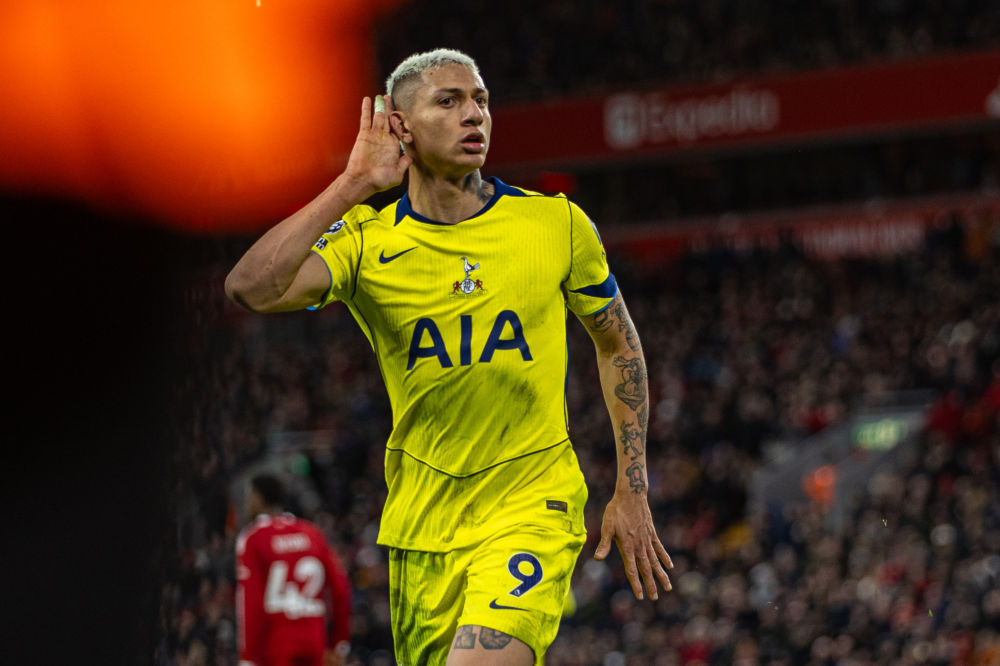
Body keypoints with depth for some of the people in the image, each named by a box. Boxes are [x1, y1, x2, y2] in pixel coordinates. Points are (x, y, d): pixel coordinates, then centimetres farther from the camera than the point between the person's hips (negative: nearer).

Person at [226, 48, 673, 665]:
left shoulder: (557, 224, -2)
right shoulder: (365, 240, -4)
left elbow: (618, 343, 13)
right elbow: (252, 288, -22)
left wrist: (632, 494, 9)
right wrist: (354, 184, -19)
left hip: (533, 505, -2)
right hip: (422, 518, 2)